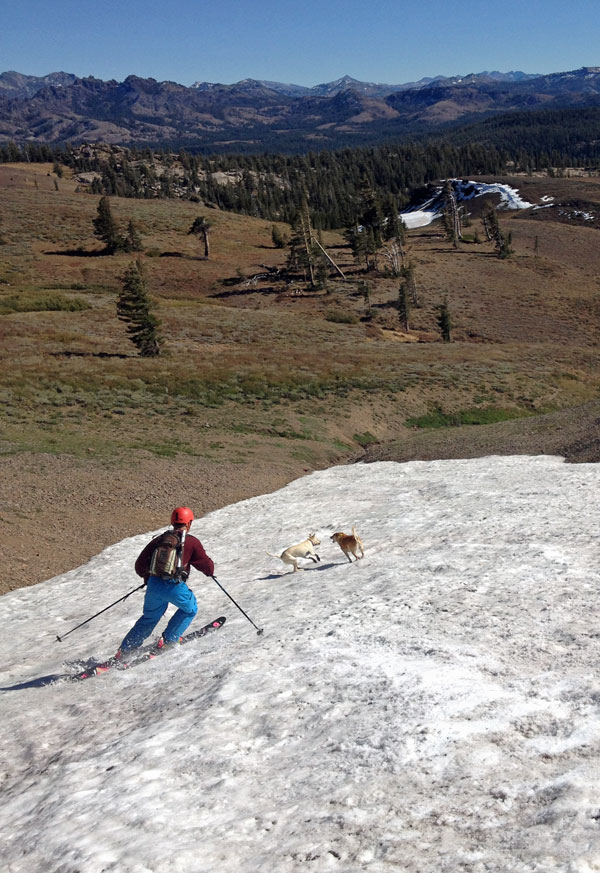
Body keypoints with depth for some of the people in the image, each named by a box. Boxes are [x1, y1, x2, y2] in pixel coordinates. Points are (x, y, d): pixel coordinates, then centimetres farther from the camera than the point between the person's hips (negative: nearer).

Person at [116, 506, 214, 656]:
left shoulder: (159, 539, 14)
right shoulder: (192, 542, 4)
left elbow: (140, 566, 15)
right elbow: (208, 567, 8)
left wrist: (147, 577, 34)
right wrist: (209, 571, 32)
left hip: (154, 585, 4)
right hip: (175, 587, -4)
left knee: (149, 618, 23)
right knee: (190, 609, 25)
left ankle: (124, 651, 19)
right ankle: (168, 640, 20)